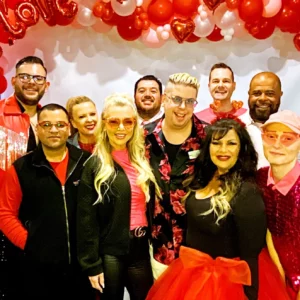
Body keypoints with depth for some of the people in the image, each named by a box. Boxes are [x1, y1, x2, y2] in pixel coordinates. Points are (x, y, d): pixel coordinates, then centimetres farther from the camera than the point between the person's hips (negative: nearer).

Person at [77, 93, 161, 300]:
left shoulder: (143, 160, 7)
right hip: (110, 251, -4)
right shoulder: (95, 165, -6)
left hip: (142, 248, 4)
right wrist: (92, 264, -10)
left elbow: (152, 207, 8)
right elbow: (86, 219, -8)